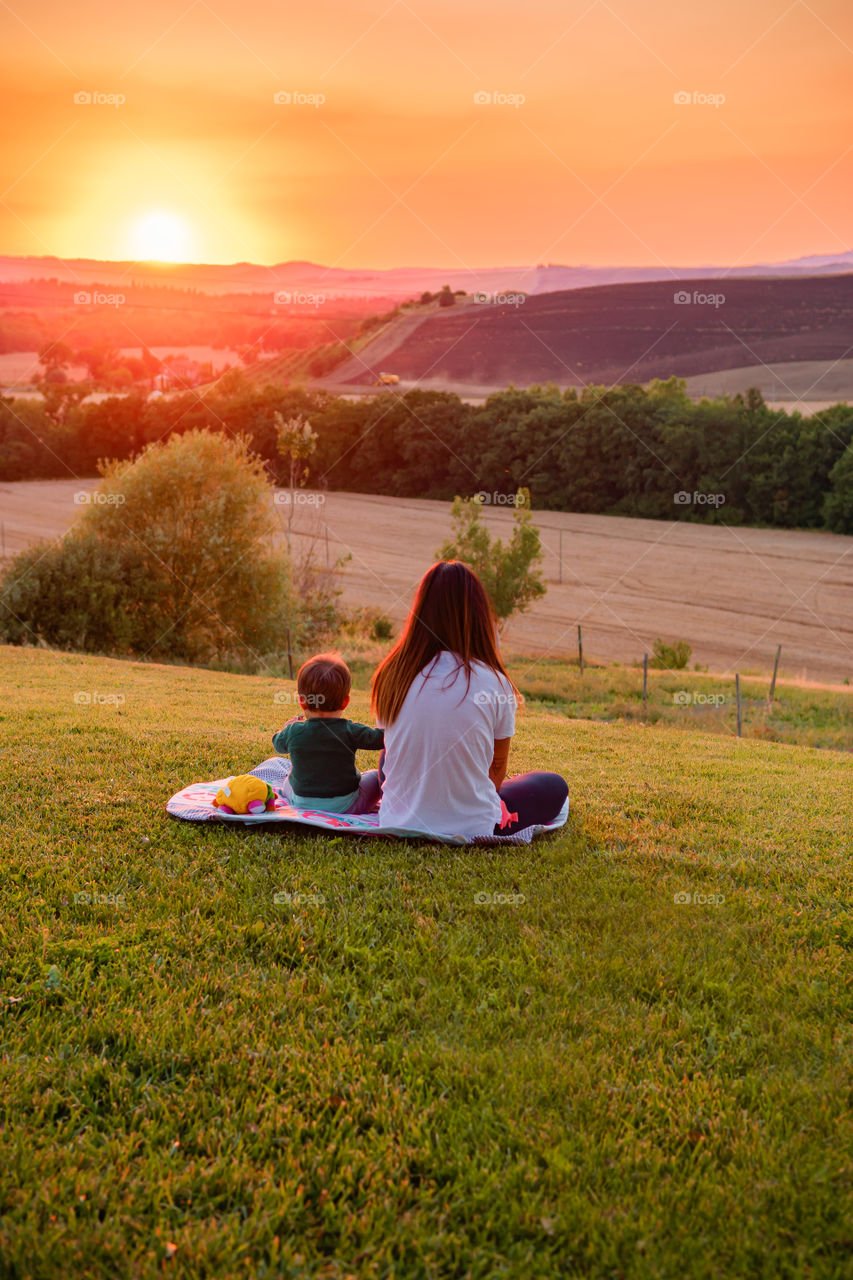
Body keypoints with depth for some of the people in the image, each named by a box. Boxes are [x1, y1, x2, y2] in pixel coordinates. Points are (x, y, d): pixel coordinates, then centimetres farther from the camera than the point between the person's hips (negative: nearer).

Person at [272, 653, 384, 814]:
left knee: (288, 780, 34)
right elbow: (379, 738, -6)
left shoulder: (293, 732, -14)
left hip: (302, 805, 3)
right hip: (343, 806, -3)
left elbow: (278, 743, 9)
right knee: (375, 776, 17)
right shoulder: (351, 731, -20)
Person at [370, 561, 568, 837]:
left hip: (397, 825, -1)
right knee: (554, 786, 24)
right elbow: (497, 771, 0)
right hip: (473, 830, 1)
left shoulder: (391, 676, -9)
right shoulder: (494, 683, -16)